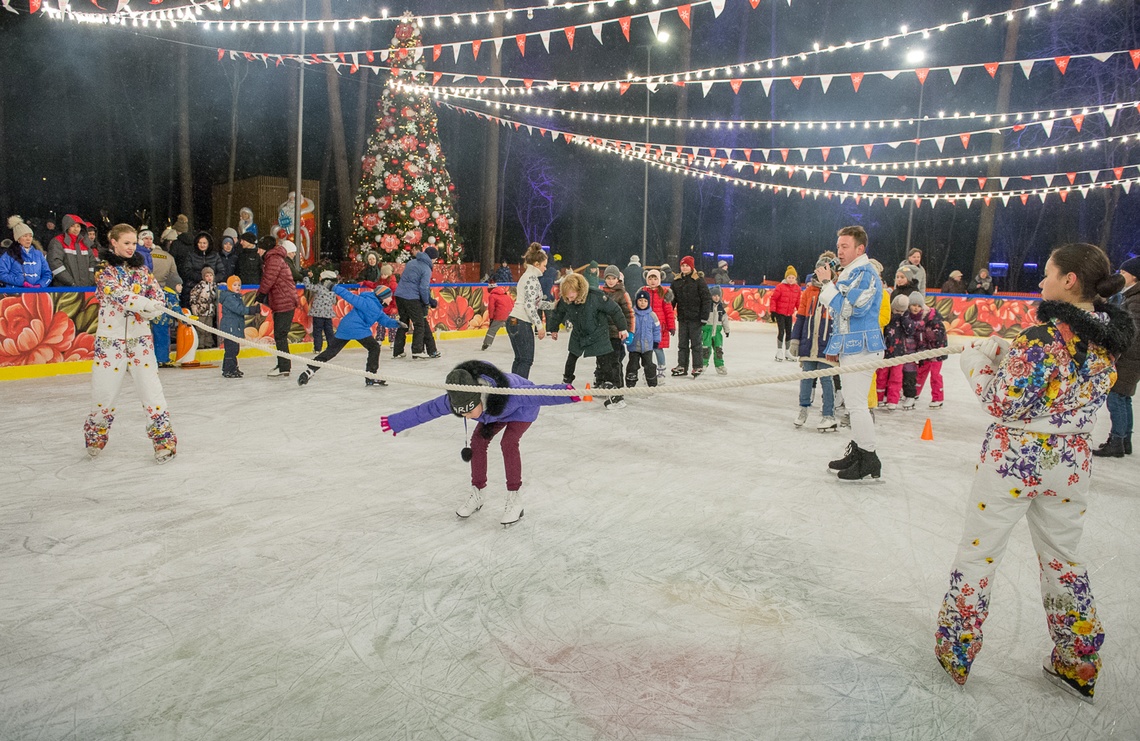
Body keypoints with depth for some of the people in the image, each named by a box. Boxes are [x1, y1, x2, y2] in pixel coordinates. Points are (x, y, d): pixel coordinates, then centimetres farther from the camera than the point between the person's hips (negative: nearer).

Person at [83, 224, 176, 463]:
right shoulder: (104, 270, -1)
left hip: (140, 337, 2)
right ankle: (96, 434, 29)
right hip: (111, 338, -2)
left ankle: (164, 439, -2)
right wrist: (148, 304, -27)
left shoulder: (141, 269, 10)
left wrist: (144, 309, -19)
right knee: (105, 390, 5)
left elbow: (157, 297, 0)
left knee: (150, 387, -5)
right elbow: (120, 295, -19)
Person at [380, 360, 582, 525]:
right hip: (493, 413, 5)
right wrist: (395, 422, -9)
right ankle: (477, 493, 10)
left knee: (508, 443, -24)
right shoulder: (455, 399, -32)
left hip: (522, 409, -5)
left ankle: (515, 498, -10)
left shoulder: (508, 394, -48)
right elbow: (425, 410, -18)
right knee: (478, 440, -9)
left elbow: (536, 394, -55)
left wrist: (566, 394, -73)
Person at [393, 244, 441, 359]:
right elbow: (423, 288, -15)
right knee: (419, 324, 3)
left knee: (403, 323, 17)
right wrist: (427, 302, 1)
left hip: (399, 295, 8)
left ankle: (397, 351, 20)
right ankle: (417, 352, -1)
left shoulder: (411, 262, 17)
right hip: (411, 298, -8)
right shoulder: (426, 269, -7)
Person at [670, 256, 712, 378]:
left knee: (696, 343, 3)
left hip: (695, 318, -5)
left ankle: (697, 366, 11)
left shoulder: (698, 281, -6)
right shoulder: (676, 282, 8)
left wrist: (704, 316, -11)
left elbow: (706, 299, -7)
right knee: (682, 343, 10)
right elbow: (672, 299, 12)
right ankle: (682, 366, 17)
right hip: (682, 317, 5)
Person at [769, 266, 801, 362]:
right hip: (780, 313, -5)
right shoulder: (780, 287, -13)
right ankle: (779, 353, 0)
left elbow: (797, 301, 11)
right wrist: (773, 311, -13)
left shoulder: (797, 288, 2)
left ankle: (787, 352, 24)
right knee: (781, 332, -10)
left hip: (789, 314, 5)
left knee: (789, 333, 12)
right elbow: (773, 298, -10)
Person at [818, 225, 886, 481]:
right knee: (853, 401, 15)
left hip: (861, 348, -10)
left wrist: (828, 283, -18)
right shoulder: (848, 273, 17)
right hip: (850, 347, 10)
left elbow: (849, 308, -22)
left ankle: (869, 460, -1)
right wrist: (836, 346, 19)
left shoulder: (865, 273, -14)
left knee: (855, 402, -9)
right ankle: (857, 451, 25)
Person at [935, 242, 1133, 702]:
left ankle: (955, 653, 22)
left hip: (1015, 457, -7)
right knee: (1062, 559, 22)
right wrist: (1010, 355, 6)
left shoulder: (1044, 336, -22)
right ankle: (1077, 666, 33)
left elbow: (1003, 404, -19)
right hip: (1071, 460, 7)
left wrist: (979, 363, -5)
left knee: (977, 556, 9)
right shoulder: (1107, 337, 2)